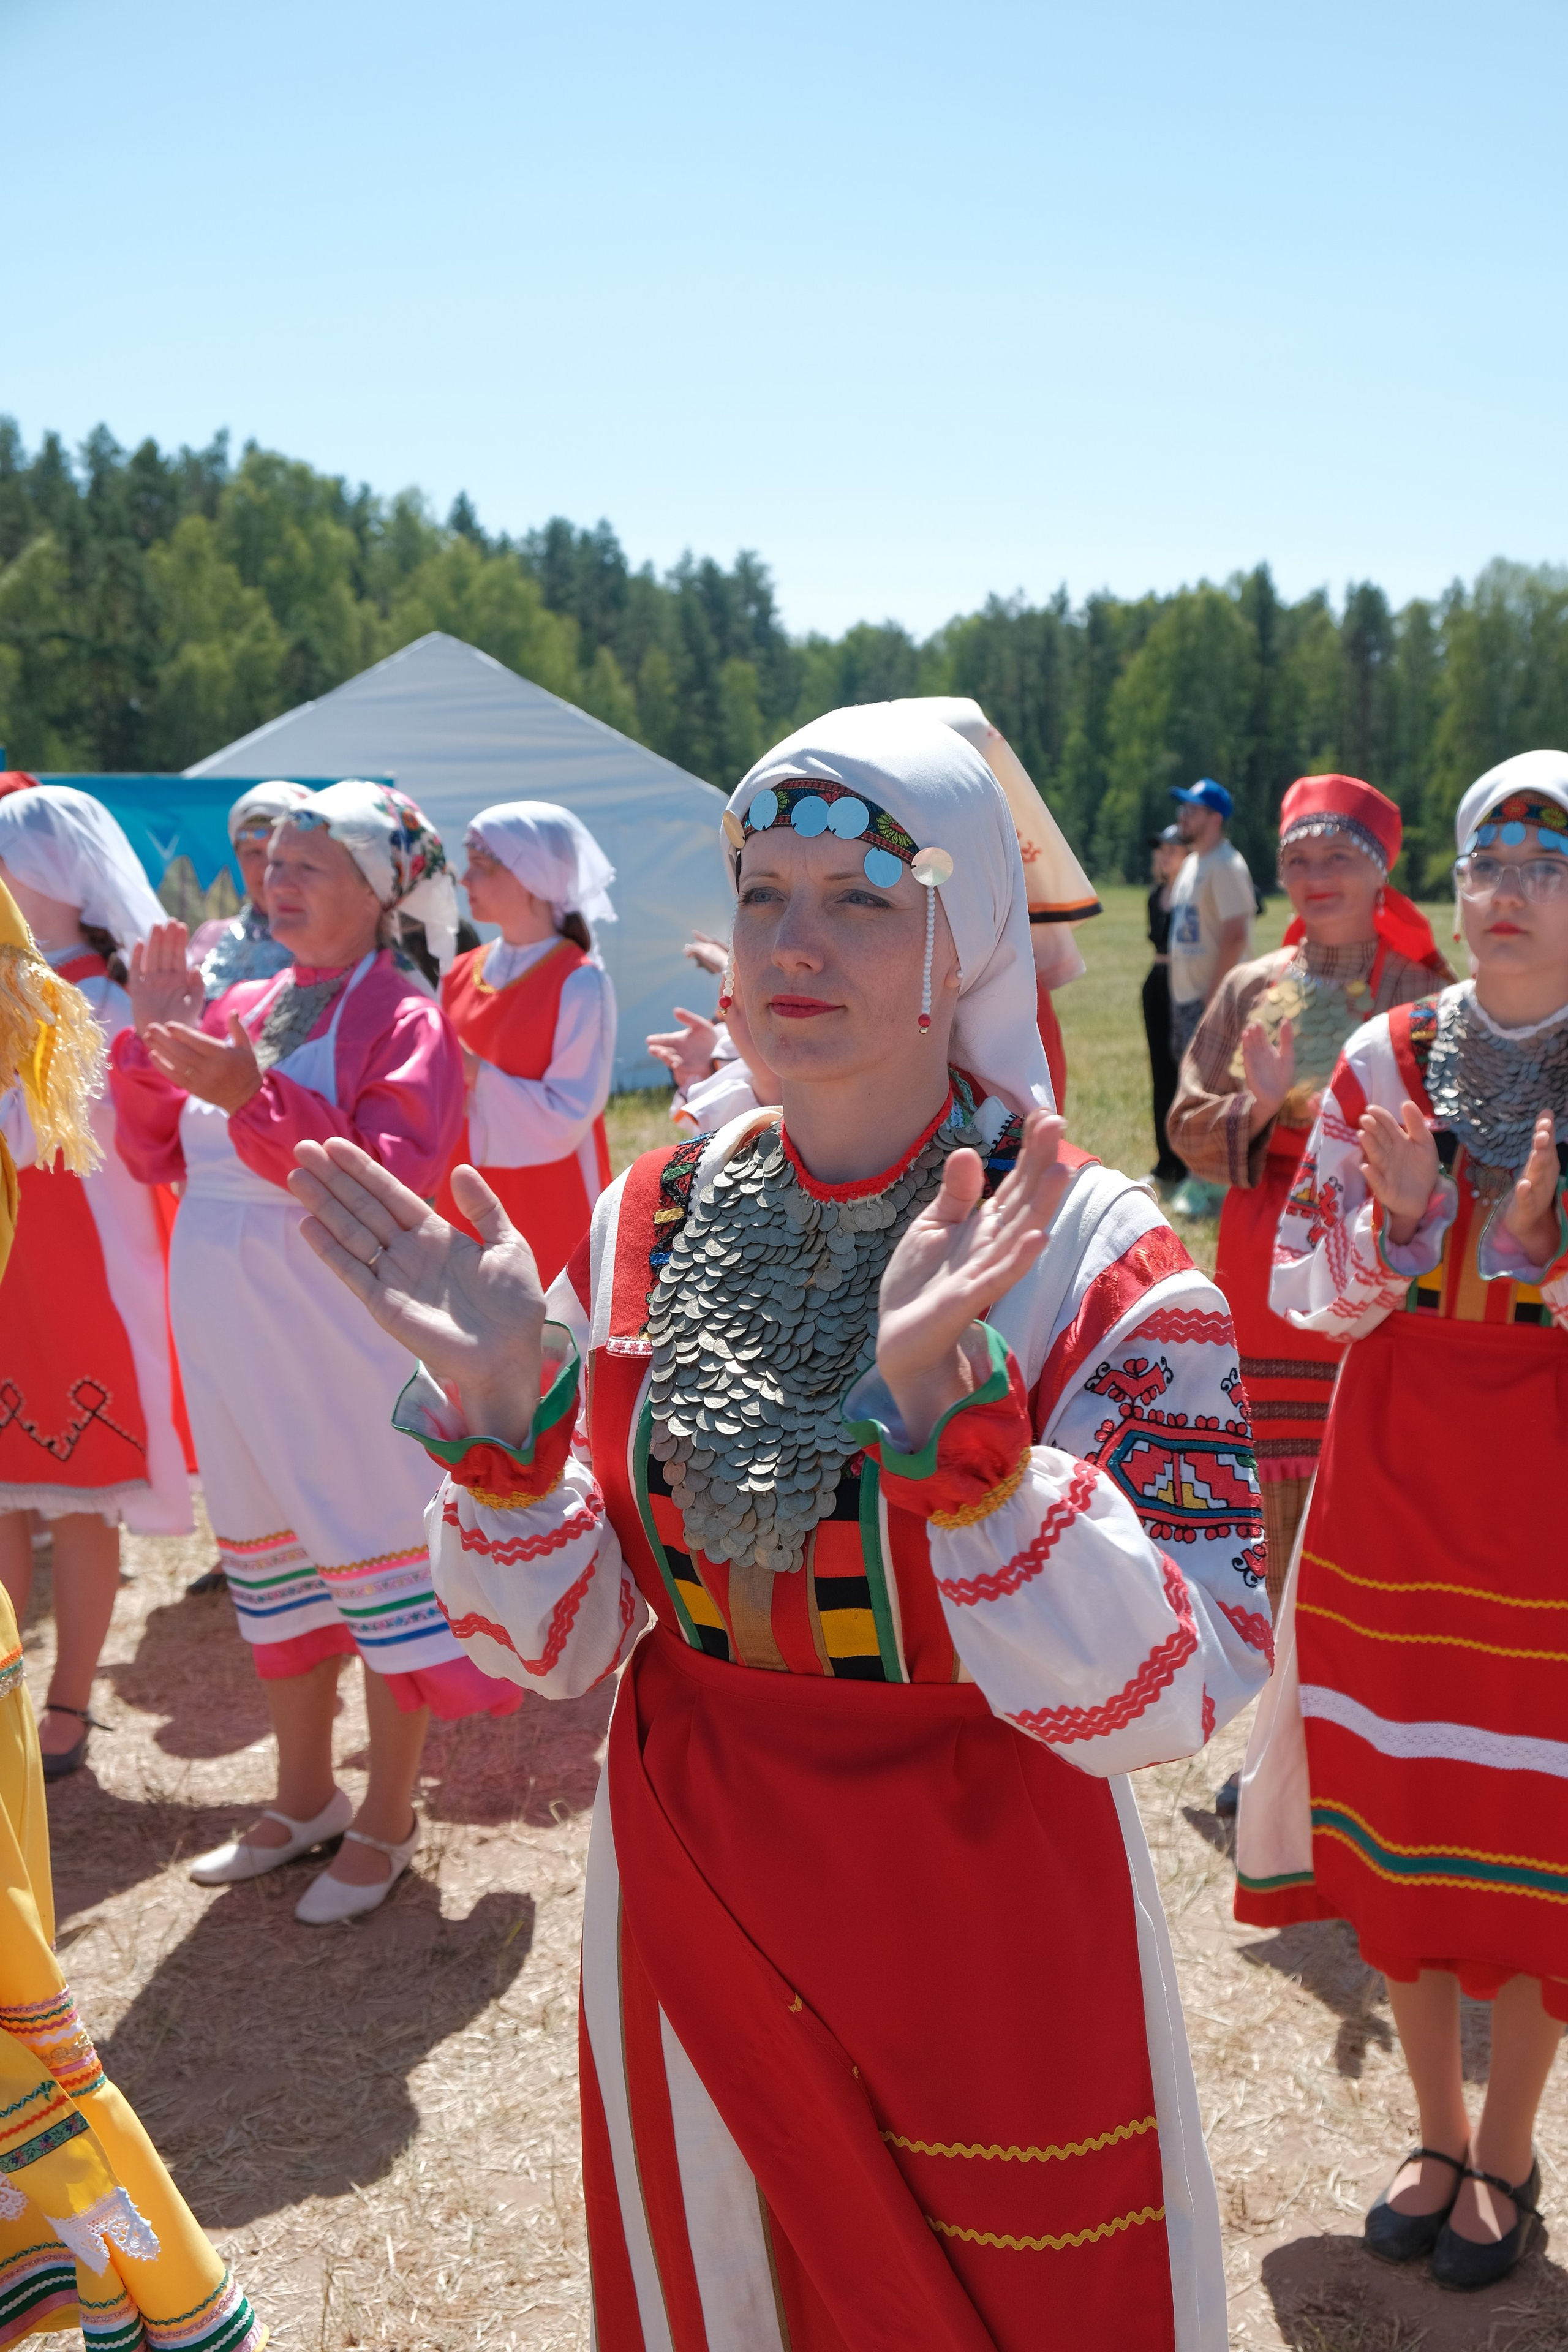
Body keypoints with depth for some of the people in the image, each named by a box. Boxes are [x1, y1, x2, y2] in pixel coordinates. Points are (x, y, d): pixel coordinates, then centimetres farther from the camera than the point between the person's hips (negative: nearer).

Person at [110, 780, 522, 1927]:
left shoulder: (406, 1020, -9)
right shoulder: (239, 1009, 9)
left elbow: (392, 1176, -22)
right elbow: (157, 1156, 9)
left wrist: (255, 1096, -29)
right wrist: (153, 1036, -3)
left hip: (342, 1335, -7)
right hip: (227, 1327, 7)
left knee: (377, 1553, 3)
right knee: (267, 1553, 17)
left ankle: (388, 1816, 21)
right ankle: (305, 1795, 35)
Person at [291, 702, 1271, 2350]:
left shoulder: (1097, 1259, -16)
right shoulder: (653, 1224, -4)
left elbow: (1173, 1696, -25)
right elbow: (552, 1644, -3)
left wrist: (946, 1408, -37)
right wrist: (503, 1410, -21)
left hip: (980, 1953, -3)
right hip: (685, 1918, 4)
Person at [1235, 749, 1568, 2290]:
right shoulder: (1388, 1060, -1)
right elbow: (1309, 1291, 1)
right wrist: (1396, 1212, -17)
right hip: (1393, 1482, 2)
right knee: (1395, 1816, 11)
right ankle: (1437, 2135, 32)